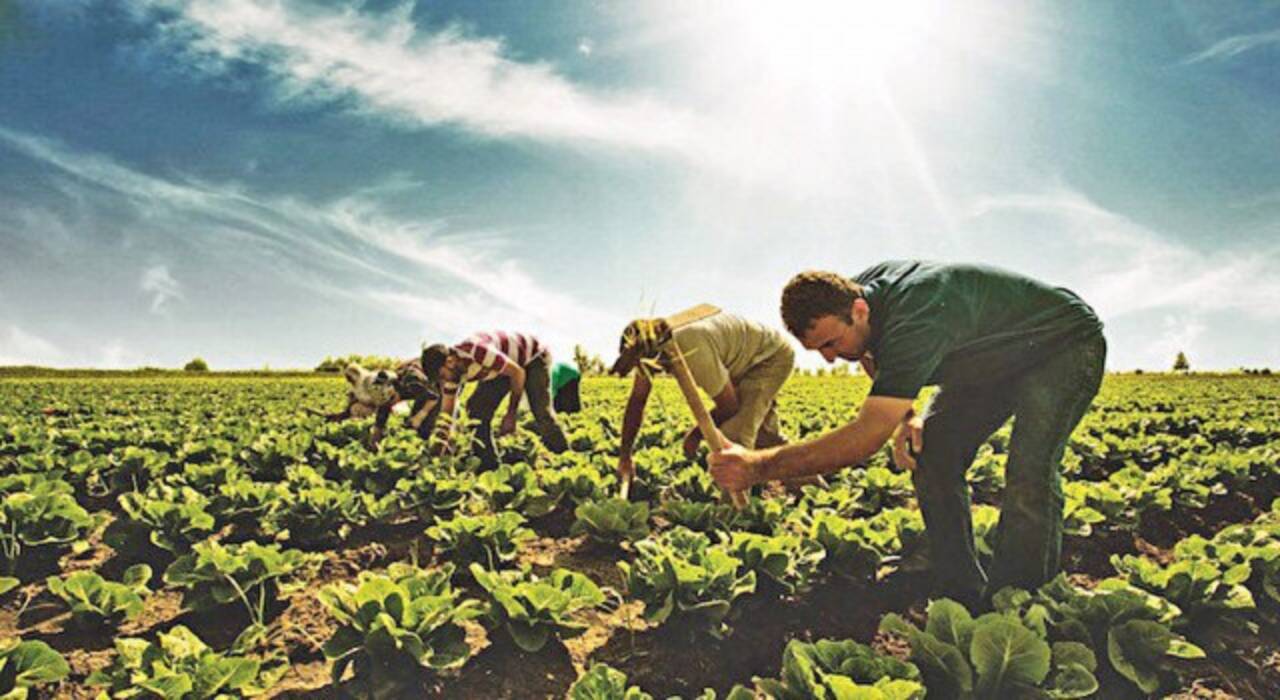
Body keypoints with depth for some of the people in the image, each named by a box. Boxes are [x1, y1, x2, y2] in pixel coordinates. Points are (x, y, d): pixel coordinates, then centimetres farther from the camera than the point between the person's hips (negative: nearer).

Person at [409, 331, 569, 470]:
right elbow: (446, 413, -8)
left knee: (542, 412, -22)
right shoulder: (452, 371, -16)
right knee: (476, 410, -8)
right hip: (501, 366, 7)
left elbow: (518, 373, -29)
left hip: (533, 357, -7)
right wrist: (437, 454, -12)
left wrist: (511, 415, -23)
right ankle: (489, 466, 1)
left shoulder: (478, 352, -40)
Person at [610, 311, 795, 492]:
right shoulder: (650, 347, -16)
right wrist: (624, 455, -3)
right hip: (745, 363, 9)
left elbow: (729, 407, -29)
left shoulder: (694, 351, -42)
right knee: (765, 437, 23)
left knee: (733, 435, -22)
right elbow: (636, 401, -4)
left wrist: (696, 435, -13)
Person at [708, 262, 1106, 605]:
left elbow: (866, 438, -45)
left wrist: (759, 466, -47)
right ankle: (962, 597, 1)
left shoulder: (915, 321, -42)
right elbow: (876, 362, 7)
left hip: (1067, 343, -8)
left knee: (1028, 473, -28)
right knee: (929, 456, -8)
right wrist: (906, 417, -13)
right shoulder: (853, 292, -15)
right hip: (996, 357, 8)